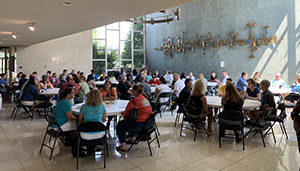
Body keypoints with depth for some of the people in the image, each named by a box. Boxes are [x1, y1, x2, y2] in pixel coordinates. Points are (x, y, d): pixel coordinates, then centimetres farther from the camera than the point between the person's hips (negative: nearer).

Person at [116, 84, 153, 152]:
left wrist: (124, 114, 15)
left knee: (119, 126, 9)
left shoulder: (133, 101, -15)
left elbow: (125, 115, -9)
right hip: (149, 122, 9)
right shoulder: (145, 99, 10)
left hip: (140, 125, -9)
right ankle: (132, 138, 45)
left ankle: (123, 146, 11)